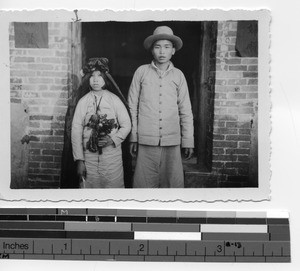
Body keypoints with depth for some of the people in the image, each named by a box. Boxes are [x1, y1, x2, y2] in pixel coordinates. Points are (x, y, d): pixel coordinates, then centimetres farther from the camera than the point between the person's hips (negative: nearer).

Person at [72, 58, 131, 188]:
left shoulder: (115, 100, 3)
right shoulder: (83, 101, 2)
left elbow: (126, 125, 6)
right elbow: (76, 130, 0)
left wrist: (112, 139, -11)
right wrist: (79, 160, -5)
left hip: (112, 155, 0)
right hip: (89, 155, 0)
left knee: (114, 187, 1)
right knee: (89, 187, 2)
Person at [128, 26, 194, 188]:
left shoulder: (178, 75, 8)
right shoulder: (142, 72, 5)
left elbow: (186, 111, 11)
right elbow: (132, 106, 7)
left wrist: (188, 142, 7)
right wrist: (133, 138, 5)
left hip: (172, 141, 1)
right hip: (146, 141, -1)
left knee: (174, 184, 1)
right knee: (144, 184, 0)